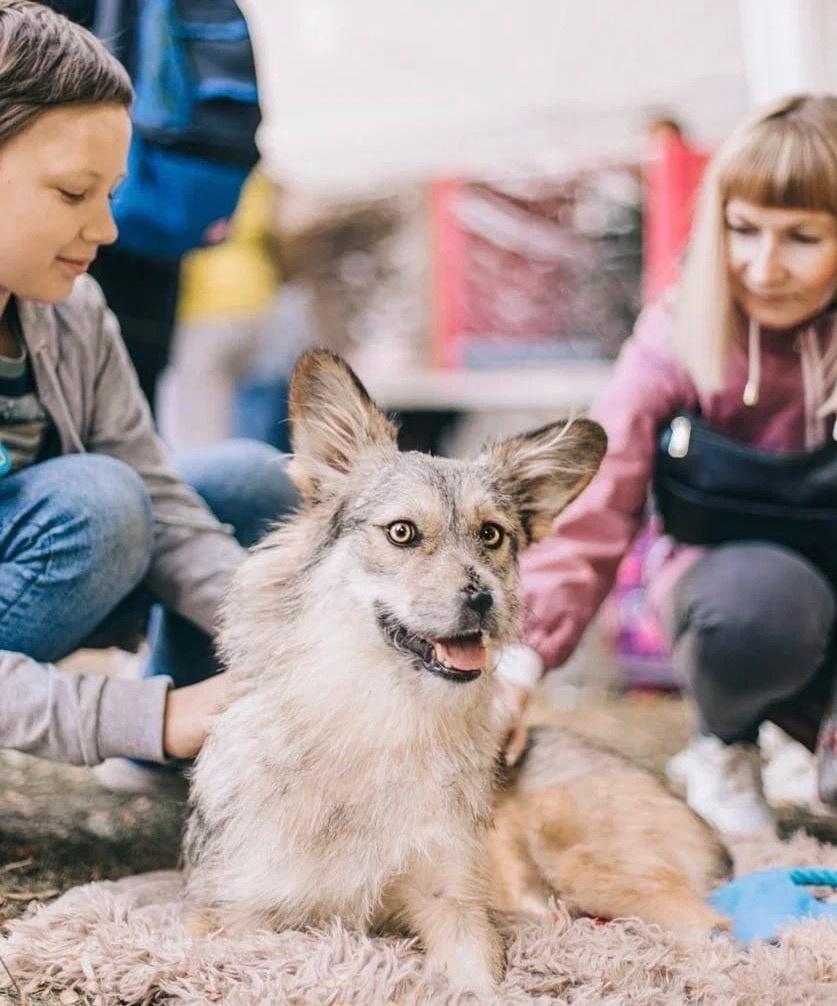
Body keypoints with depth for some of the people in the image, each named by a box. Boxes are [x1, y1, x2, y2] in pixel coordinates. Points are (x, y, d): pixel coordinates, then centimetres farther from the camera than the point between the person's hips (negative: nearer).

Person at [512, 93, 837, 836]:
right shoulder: (678, 341, -14)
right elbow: (591, 511, -21)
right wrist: (521, 653, -34)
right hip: (731, 577, 0)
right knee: (757, 597, -35)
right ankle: (725, 748, -3)